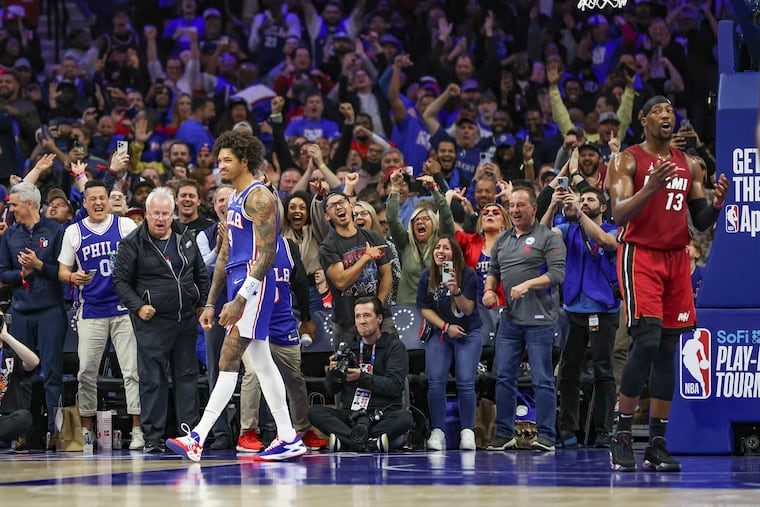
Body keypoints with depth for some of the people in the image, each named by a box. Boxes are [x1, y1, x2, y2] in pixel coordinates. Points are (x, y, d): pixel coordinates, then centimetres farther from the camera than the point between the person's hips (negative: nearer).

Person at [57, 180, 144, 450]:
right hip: (91, 311, 1)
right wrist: (73, 277, -13)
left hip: (124, 307, -1)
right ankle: (86, 428, 14)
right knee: (86, 370, 2)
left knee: (132, 369, -5)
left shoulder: (125, 225, 3)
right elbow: (62, 271, 10)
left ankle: (137, 429, -3)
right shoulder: (74, 232, 7)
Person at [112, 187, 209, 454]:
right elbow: (120, 281, -3)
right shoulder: (133, 244, -5)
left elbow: (201, 274, 19)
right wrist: (138, 306, -14)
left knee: (187, 374, 7)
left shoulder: (186, 238, 9)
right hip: (152, 321, -5)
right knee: (153, 379, -4)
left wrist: (201, 303, 11)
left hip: (186, 320, 5)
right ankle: (153, 437, -1)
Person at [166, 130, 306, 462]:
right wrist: (211, 303, 19)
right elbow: (225, 255, 22)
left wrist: (240, 300, -24)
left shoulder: (259, 197, -12)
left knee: (228, 363, -14)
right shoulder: (235, 199, 18)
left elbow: (266, 255, -19)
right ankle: (289, 440, 15)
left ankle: (197, 438, -20)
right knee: (261, 363, 11)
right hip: (239, 286, 10)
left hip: (254, 285, -10)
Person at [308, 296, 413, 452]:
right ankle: (370, 444, -40)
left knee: (405, 417, -35)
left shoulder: (394, 346, 5)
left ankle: (345, 440, -42)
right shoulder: (349, 348, 17)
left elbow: (395, 385, -9)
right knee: (314, 412, -22)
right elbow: (331, 390, 15)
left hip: (383, 414, -4)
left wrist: (361, 377, -17)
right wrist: (332, 372, -7)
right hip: (350, 414, 4)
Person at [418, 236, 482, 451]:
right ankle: (437, 432, -7)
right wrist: (446, 327, -11)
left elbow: (469, 310, -15)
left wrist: (457, 292, -32)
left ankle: (467, 433, -8)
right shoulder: (427, 277, -3)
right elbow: (425, 309, 0)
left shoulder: (467, 274, -12)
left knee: (465, 382, -14)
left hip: (468, 333, -2)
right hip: (439, 333, 2)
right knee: (436, 382, -11)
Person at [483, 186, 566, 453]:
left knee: (542, 379, -5)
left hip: (539, 320, -6)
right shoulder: (503, 239, 17)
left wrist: (527, 284, -20)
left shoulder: (548, 238, -3)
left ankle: (546, 435, -2)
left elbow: (557, 273, -12)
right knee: (504, 377, 6)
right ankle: (504, 433, 12)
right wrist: (489, 290, 6)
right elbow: (493, 271, 26)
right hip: (509, 319, 6)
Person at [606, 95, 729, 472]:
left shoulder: (690, 165, 13)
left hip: (677, 258, 5)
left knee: (668, 350, 3)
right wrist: (651, 188, -29)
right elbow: (619, 215, -14)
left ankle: (658, 444, 6)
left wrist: (716, 204, -6)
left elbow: (701, 223, 16)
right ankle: (622, 436, -10)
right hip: (640, 255, -5)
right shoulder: (627, 161, -2)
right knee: (646, 342, -18)